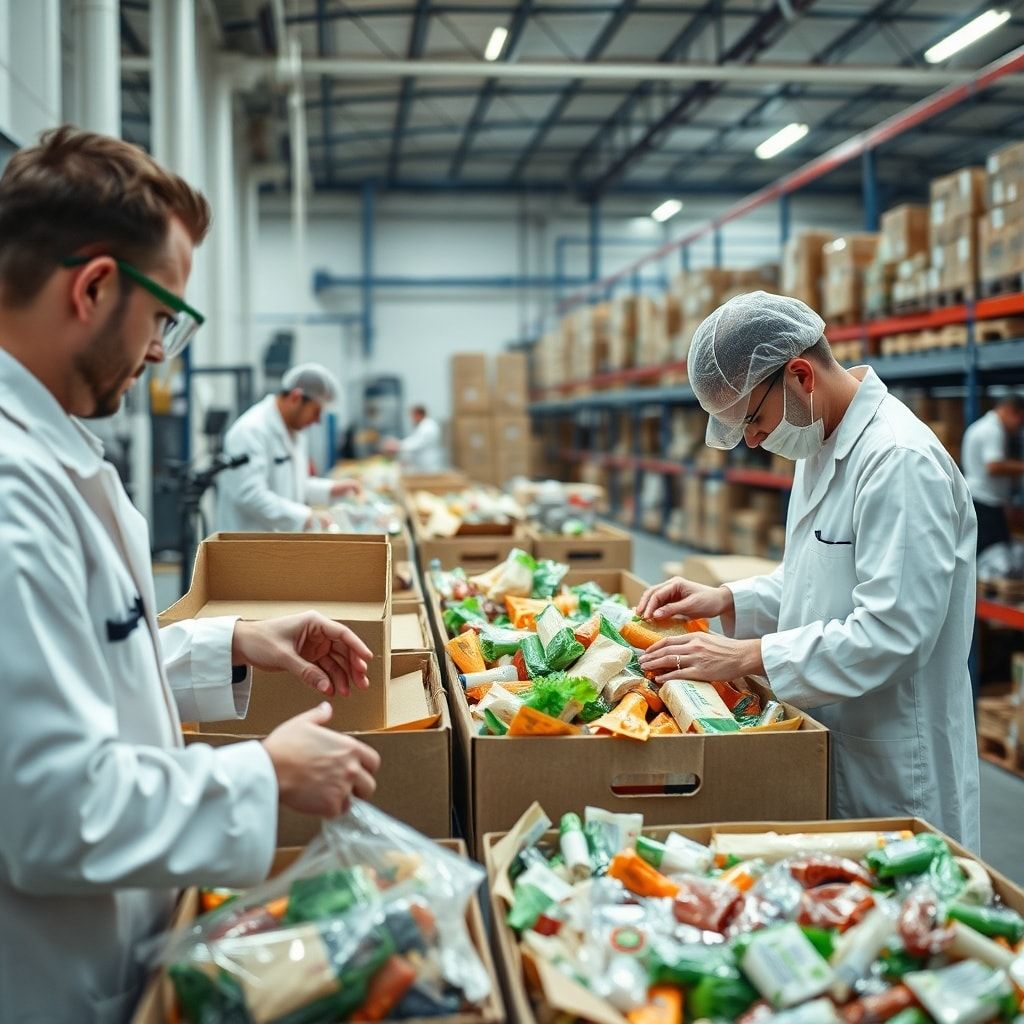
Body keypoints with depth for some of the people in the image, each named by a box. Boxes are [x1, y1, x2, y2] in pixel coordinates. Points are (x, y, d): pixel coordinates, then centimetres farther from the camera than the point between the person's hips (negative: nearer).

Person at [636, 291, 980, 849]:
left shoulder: (901, 462, -22)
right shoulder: (822, 445, 9)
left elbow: (891, 631, -27)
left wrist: (746, 656, -25)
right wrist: (726, 600, 4)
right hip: (827, 749, 9)